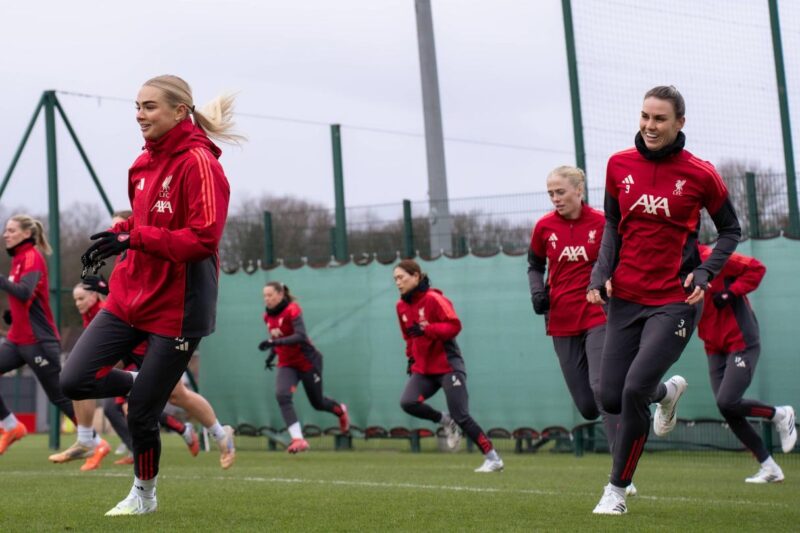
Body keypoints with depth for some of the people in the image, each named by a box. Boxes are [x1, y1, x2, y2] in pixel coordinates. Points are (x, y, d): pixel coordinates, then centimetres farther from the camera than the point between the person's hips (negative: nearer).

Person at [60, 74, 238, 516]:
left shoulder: (198, 164, -16)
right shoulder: (144, 163, 9)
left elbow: (204, 237, -23)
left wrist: (133, 238, -27)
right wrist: (116, 237, 3)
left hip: (177, 305, -7)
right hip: (131, 294, 7)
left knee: (141, 413, 1)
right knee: (74, 381, -3)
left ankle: (144, 494, 25)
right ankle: (146, 383, 23)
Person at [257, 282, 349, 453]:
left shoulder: (292, 310, -18)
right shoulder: (268, 317, 4)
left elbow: (300, 336, -30)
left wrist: (274, 342, -39)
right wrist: (272, 354, 5)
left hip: (308, 361, -5)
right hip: (286, 364, 5)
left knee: (317, 402, 9)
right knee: (282, 395, -22)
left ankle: (341, 410, 45)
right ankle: (298, 439, -25)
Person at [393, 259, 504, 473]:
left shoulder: (433, 299, -13)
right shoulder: (401, 306, 8)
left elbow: (454, 326, -20)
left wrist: (426, 329, -29)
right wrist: (411, 358, 16)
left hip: (448, 365, -6)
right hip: (423, 369, 6)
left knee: (461, 416, -9)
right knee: (407, 402, -18)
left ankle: (493, 458, 2)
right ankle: (445, 421, 8)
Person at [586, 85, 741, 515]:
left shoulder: (699, 174, -7)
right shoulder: (619, 165, 2)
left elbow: (731, 230, 5)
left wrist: (705, 273, -10)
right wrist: (601, 273, 0)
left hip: (675, 300, -4)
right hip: (625, 298, 4)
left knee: (635, 389, -17)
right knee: (610, 397, 3)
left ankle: (617, 489, 2)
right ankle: (667, 391, 40)